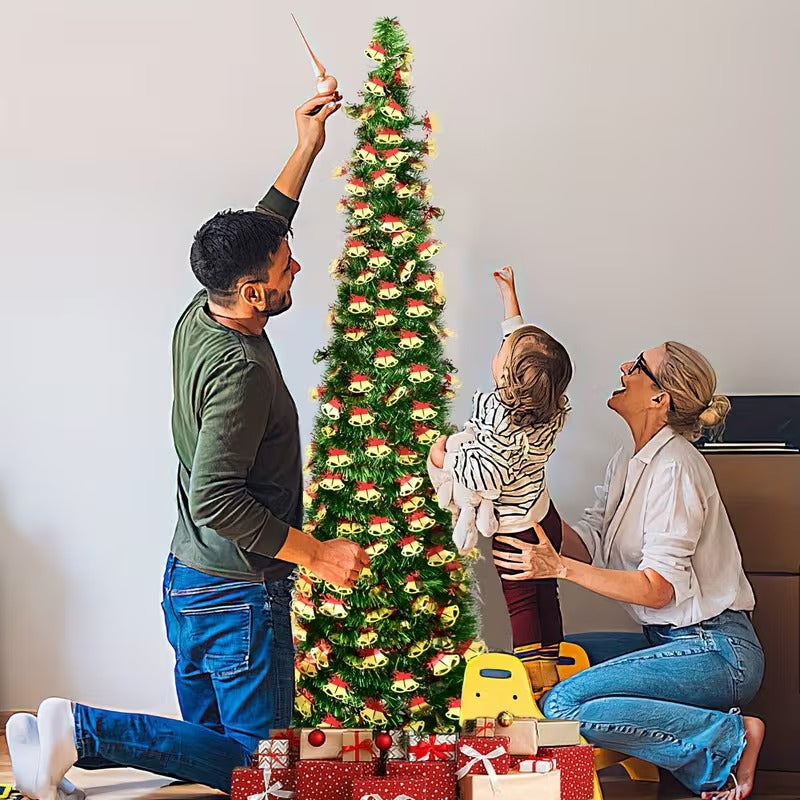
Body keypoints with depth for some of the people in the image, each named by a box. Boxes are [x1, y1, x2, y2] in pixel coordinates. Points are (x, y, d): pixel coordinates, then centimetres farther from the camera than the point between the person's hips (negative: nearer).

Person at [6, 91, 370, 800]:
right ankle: (82, 730, -9)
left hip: (188, 581, 9)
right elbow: (215, 498, -28)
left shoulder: (198, 319, 4)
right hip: (239, 594, -9)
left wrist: (306, 149, 21)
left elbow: (261, 232, 21)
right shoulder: (240, 369, -23)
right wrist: (315, 554, -21)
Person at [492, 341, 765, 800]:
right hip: (670, 641, 10)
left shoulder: (674, 467, -17)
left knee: (564, 704, -23)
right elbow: (588, 545, 6)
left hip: (716, 652, -10)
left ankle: (730, 739, -11)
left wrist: (561, 568, -21)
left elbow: (657, 587, -20)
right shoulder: (630, 462, 13)